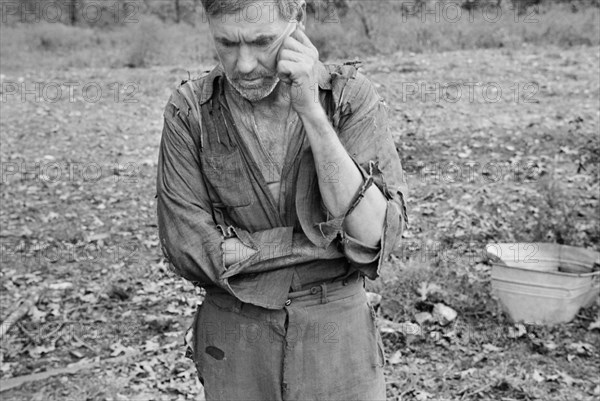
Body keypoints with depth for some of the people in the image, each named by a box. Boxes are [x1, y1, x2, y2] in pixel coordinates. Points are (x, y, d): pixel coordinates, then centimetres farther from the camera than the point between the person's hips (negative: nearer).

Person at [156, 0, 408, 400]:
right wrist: (330, 235, -17)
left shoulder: (352, 96, -11)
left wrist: (312, 112, -26)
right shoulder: (189, 111, -10)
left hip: (338, 341, 0)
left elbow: (374, 238, -20)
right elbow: (192, 251, -15)